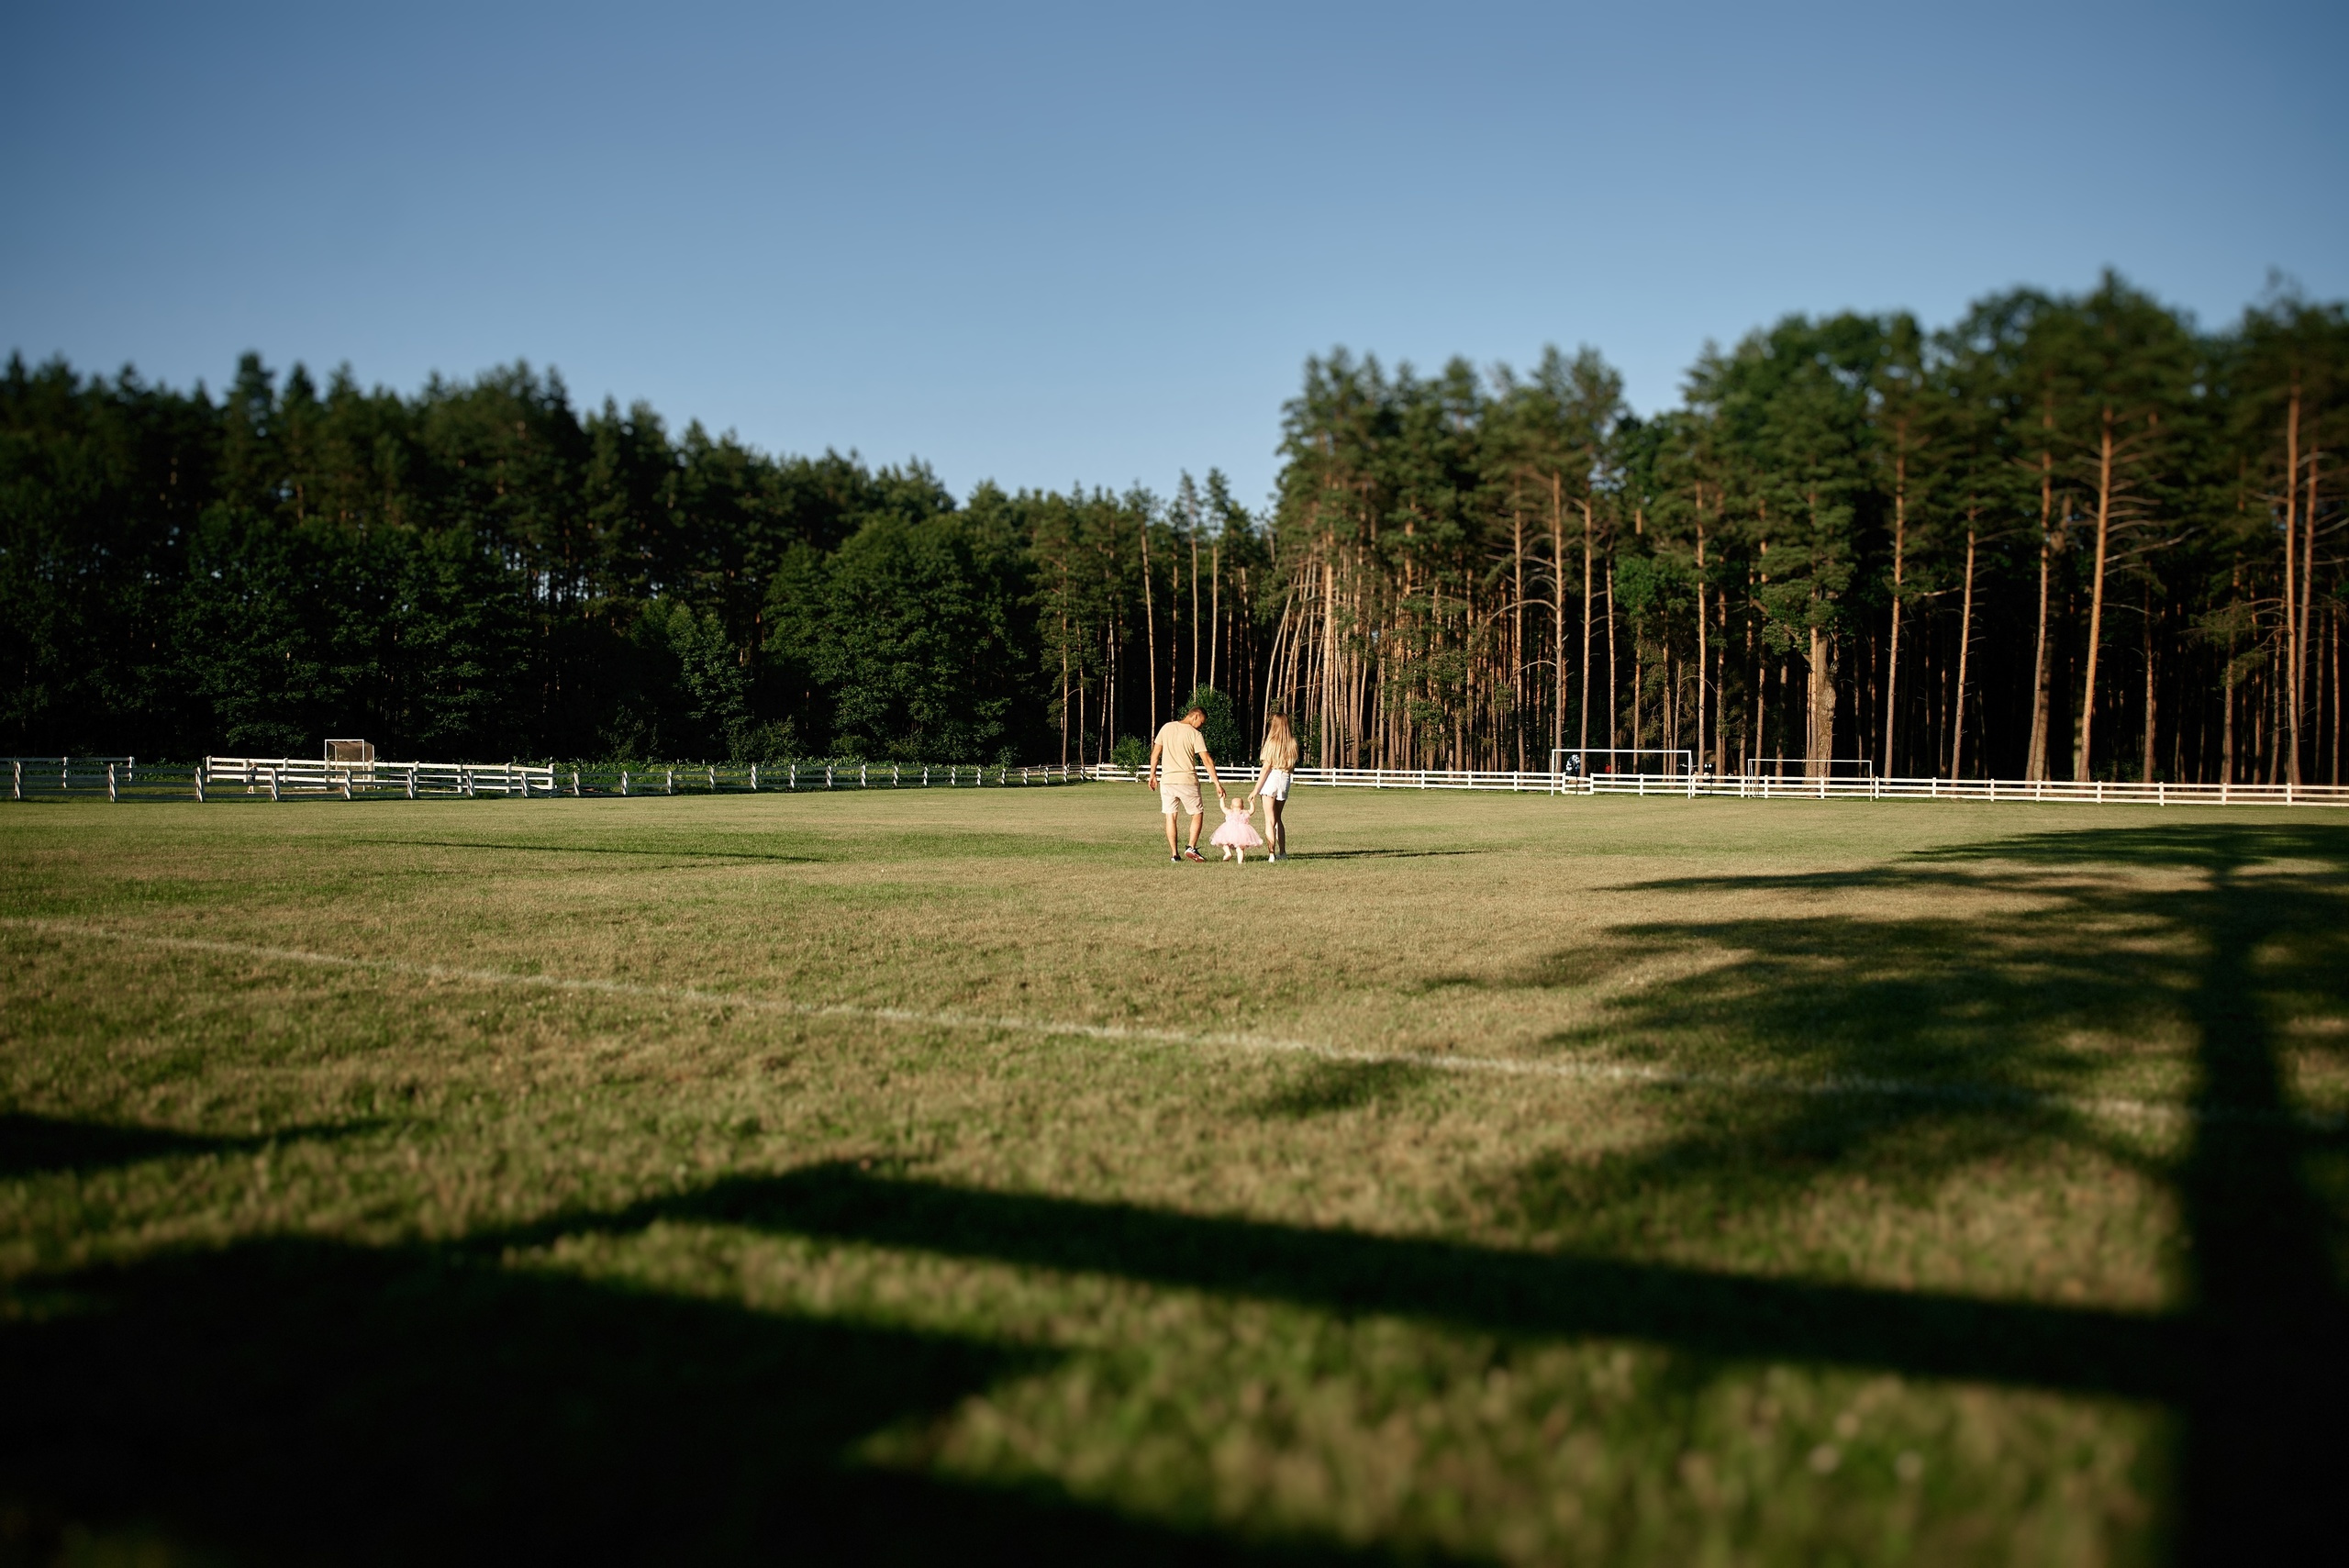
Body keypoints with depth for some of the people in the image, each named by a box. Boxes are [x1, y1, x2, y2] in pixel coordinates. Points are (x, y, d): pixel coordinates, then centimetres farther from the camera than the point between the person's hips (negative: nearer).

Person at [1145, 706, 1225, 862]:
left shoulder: (1166, 727, 6)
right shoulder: (1195, 734, -6)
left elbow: (1155, 753, 9)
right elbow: (1207, 760, -10)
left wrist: (1153, 775, 17)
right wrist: (1217, 784, -8)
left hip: (1168, 780, 4)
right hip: (1188, 780, -3)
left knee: (1170, 817, 8)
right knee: (1197, 814, 10)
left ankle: (1174, 854, 5)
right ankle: (1191, 847, -5)